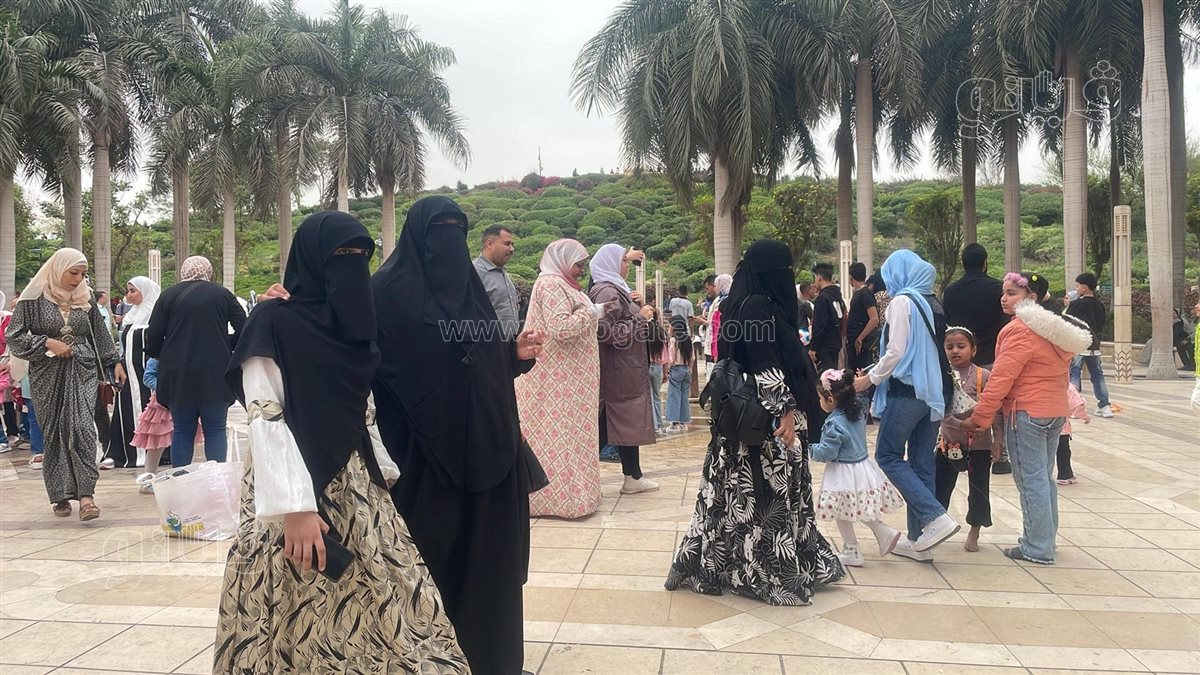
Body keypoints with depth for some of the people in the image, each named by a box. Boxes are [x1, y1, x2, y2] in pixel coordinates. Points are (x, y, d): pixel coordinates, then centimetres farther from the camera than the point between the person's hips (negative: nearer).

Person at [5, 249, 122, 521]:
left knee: (82, 427, -13)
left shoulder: (85, 298, 8)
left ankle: (85, 494, -15)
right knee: (53, 433, 5)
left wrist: (114, 362, 15)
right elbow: (14, 336, -1)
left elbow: (99, 334, 17)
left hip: (82, 370, 1)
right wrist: (47, 342, -13)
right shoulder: (34, 298, -2)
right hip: (47, 374, -1)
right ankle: (61, 496, 14)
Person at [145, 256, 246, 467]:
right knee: (216, 429, 6)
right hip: (215, 376, -1)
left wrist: (164, 356, 18)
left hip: (178, 376, 1)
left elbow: (152, 338, 0)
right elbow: (243, 331, -1)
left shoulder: (168, 295, 3)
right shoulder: (223, 294, 3)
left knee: (182, 431, 9)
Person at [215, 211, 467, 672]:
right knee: (299, 617, 0)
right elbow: (265, 419, -15)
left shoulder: (351, 323, 13)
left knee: (382, 601, 8)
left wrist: (381, 474, 11)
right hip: (299, 484, -7)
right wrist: (295, 507, -22)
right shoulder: (274, 322, -8)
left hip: (353, 486, 7)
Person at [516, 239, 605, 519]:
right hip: (557, 378, -10)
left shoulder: (559, 284, 17)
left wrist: (591, 313, 12)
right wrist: (592, 311, -16)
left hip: (563, 376, 10)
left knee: (564, 431, 13)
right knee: (558, 433, -5)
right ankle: (559, 495, 2)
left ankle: (549, 492, 20)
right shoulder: (551, 284, -15)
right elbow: (561, 329, -24)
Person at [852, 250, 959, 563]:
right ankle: (918, 539, 12)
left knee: (888, 456, 1)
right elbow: (919, 351, 14)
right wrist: (875, 374, 15)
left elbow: (896, 352, -15)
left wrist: (869, 379, -4)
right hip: (931, 392, 8)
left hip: (906, 390, -8)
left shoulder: (902, 301, -9)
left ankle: (936, 518, -9)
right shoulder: (926, 302, 14)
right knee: (921, 463, 8)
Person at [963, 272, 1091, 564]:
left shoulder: (1020, 330, -16)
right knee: (1044, 478, 17)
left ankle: (1037, 549, 2)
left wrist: (979, 418, -17)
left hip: (1026, 412, -9)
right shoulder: (1054, 329, 13)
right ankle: (1046, 538, 26)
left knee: (1031, 480, -3)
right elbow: (1060, 373, 18)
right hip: (1056, 411, 9)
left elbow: (1001, 379, -20)